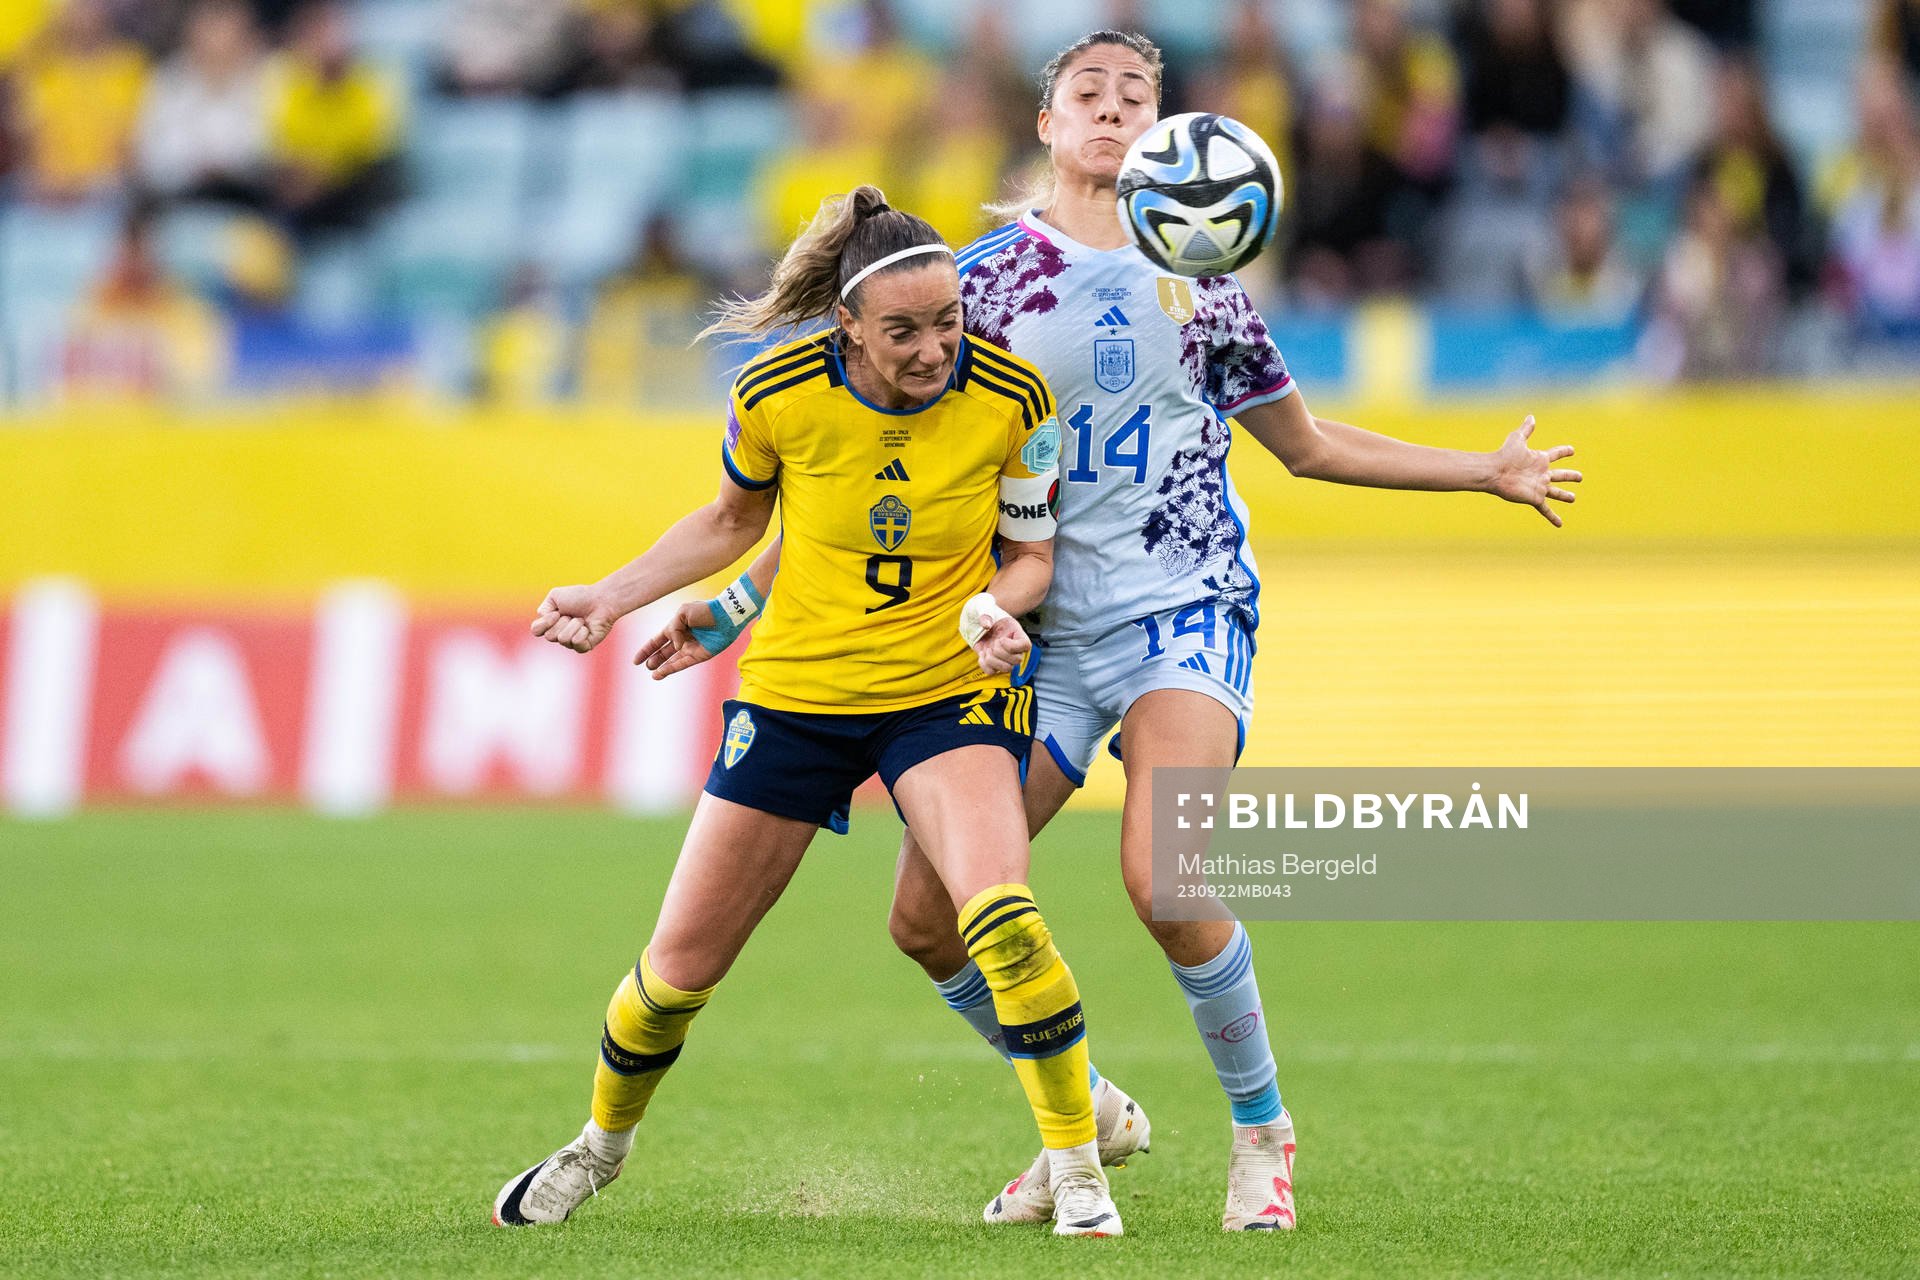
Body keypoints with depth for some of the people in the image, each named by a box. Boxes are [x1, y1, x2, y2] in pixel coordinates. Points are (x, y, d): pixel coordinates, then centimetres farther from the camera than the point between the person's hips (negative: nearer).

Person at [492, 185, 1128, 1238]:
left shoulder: (1010, 398, -16)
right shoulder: (776, 394, -14)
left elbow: (1030, 552, -1)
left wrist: (993, 608, -23)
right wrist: (610, 598, 1)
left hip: (946, 692, -2)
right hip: (795, 691, 2)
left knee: (1003, 923, -28)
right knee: (682, 964, 7)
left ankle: (1078, 1170, -12)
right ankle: (603, 1141, 37)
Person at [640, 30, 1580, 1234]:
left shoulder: (1198, 280, 7)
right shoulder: (984, 279, 5)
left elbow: (1309, 445, 20)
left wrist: (1491, 472, 19)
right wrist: (743, 598, 5)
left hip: (1184, 615, -2)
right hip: (1038, 632, 2)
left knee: (1161, 876, -26)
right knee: (928, 918, -7)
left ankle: (1264, 1131, -4)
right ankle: (1087, 1113, 18)